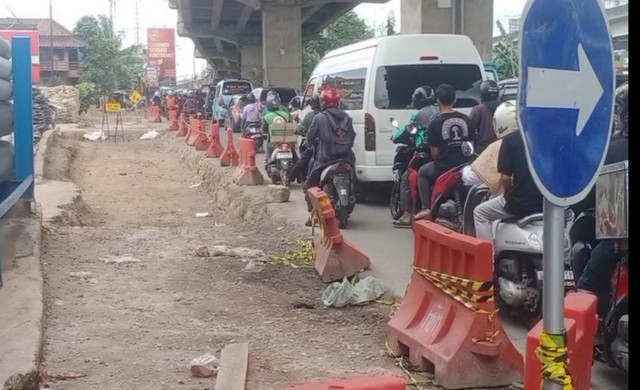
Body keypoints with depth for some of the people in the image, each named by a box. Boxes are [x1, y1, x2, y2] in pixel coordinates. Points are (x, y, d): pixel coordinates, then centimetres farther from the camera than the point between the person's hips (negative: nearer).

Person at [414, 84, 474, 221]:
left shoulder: (436, 123, -10)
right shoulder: (465, 119, 3)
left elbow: (434, 152, -8)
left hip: (444, 166, -4)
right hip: (465, 166, 4)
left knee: (423, 172, 24)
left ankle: (426, 208, 11)